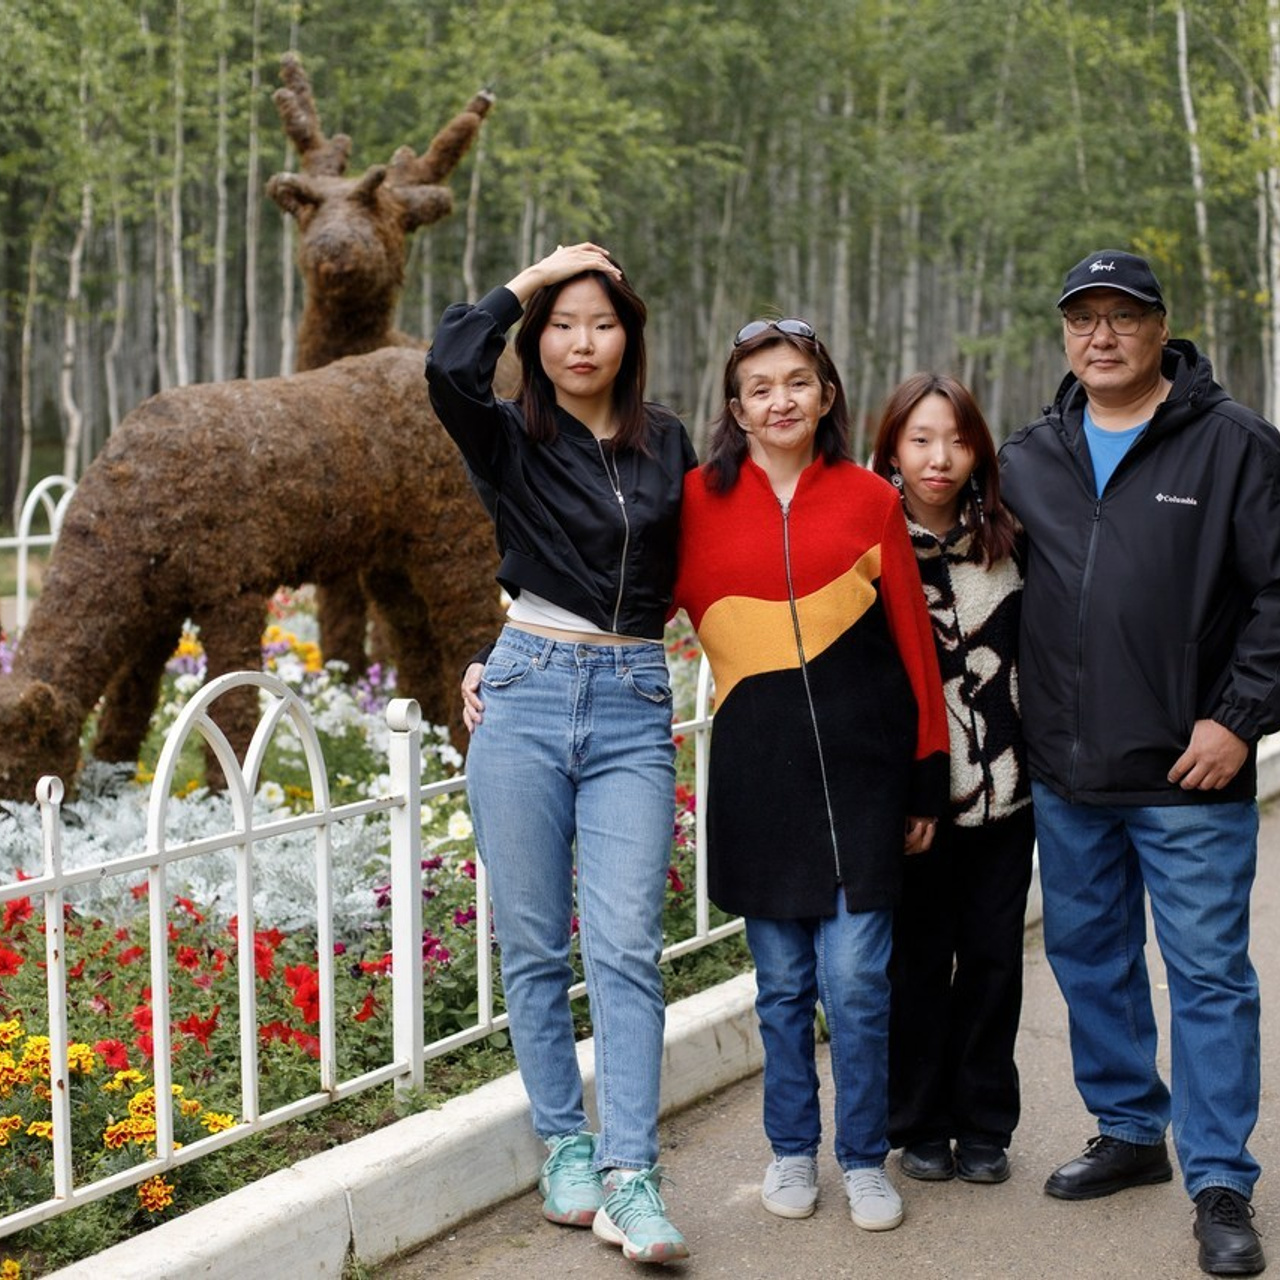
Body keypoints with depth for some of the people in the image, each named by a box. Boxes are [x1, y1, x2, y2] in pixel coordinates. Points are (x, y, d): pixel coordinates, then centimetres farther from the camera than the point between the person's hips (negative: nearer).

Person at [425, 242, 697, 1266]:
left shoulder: (666, 443, 11)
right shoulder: (511, 441, 3)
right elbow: (450, 367, -18)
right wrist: (525, 282, -6)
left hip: (634, 704, 1)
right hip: (529, 695, -1)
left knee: (626, 947, -7)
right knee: (534, 946, 5)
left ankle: (630, 1176, -6)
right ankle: (564, 1144, 19)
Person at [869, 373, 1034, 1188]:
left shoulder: (1008, 539, 5)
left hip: (1005, 784, 3)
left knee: (994, 954, 6)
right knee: (917, 958, 4)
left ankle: (985, 1125, 19)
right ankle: (921, 1126, 18)